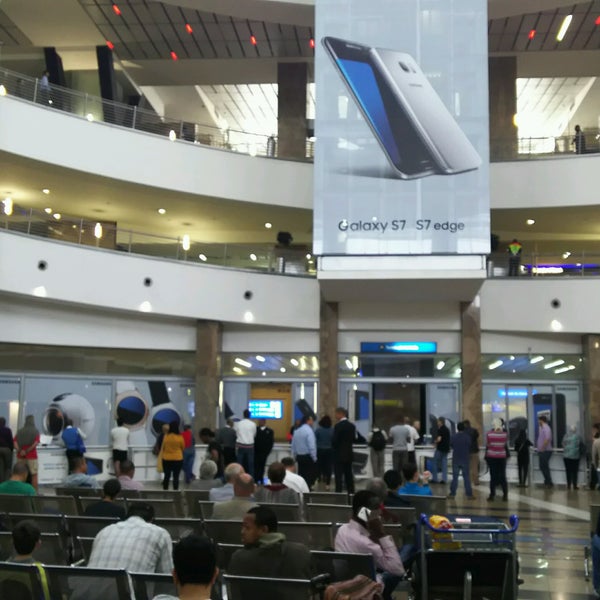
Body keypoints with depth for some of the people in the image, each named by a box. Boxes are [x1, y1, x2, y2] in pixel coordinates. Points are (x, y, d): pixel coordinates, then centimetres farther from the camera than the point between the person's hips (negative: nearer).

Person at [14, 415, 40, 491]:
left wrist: (18, 450, -14)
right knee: (34, 474, 1)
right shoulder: (35, 431, -1)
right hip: (32, 455, -4)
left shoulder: (20, 431, 10)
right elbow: (36, 442, -16)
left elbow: (14, 441, -4)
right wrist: (27, 451, -15)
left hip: (20, 456, 4)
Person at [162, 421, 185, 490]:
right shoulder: (180, 437, -10)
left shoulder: (166, 436, -6)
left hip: (166, 459, 2)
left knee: (167, 476, 12)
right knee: (176, 476, 2)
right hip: (177, 459, -2)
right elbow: (183, 448, 3)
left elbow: (163, 447, 5)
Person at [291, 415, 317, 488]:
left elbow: (293, 446, 13)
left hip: (299, 457, 7)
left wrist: (295, 457, 20)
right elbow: (312, 446, -19)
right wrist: (314, 458, -11)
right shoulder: (309, 431, -14)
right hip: (308, 457, -7)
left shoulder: (297, 431, 8)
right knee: (309, 477, -2)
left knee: (301, 476, 11)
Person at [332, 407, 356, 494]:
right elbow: (353, 439, 10)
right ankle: (351, 492, 17)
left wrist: (334, 446, 4)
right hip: (349, 454, 7)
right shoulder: (352, 425, 6)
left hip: (339, 454, -7)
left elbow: (334, 440, -16)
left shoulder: (338, 426, -15)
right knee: (349, 475, 13)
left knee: (338, 476, -5)